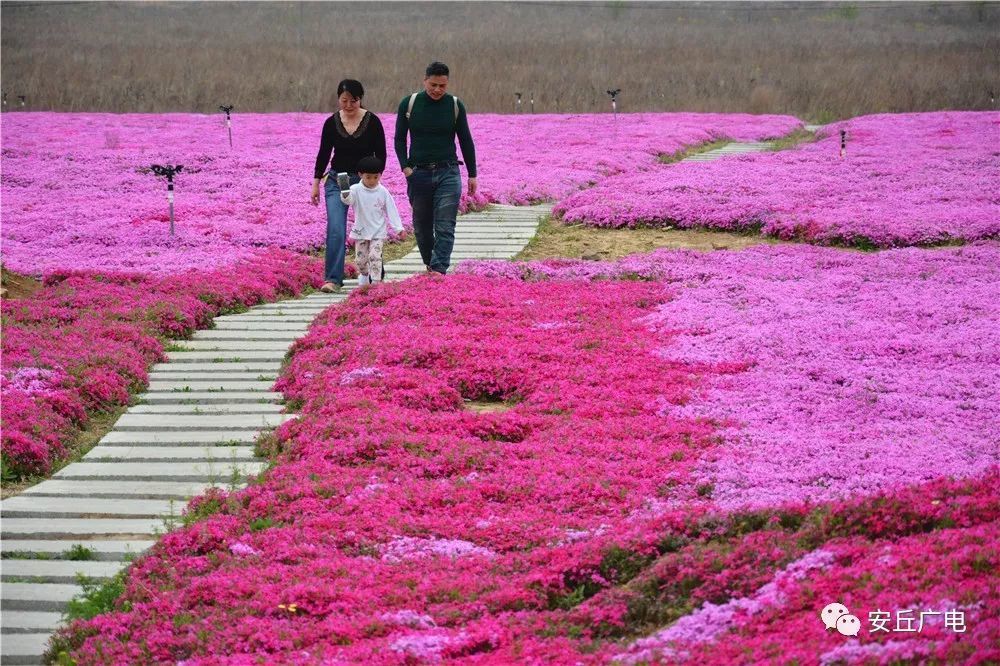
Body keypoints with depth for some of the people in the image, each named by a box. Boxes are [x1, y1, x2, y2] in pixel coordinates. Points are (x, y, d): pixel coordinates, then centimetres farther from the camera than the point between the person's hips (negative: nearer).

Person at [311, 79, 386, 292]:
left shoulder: (372, 121, -7)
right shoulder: (331, 123, -1)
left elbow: (380, 155, -4)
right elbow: (323, 154, 7)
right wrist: (316, 183, 6)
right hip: (336, 181, 1)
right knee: (335, 230, -13)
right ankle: (332, 279, -13)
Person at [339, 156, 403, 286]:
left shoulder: (383, 191, -4)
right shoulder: (356, 190, -8)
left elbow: (391, 210, 0)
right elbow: (348, 200, -27)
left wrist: (398, 227, -4)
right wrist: (345, 194, -51)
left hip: (378, 232, -1)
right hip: (361, 231, 1)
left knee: (375, 256, -13)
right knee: (361, 258, 8)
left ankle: (375, 281, -9)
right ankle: (364, 275, 35)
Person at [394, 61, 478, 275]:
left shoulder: (455, 106, 2)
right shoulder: (408, 104, 1)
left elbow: (466, 142, 8)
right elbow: (399, 139, 7)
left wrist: (472, 175, 8)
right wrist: (405, 167, -6)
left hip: (448, 173, -1)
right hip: (418, 173, 1)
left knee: (445, 228, -11)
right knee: (421, 227, 9)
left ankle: (438, 270, -15)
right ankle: (429, 265, 27)